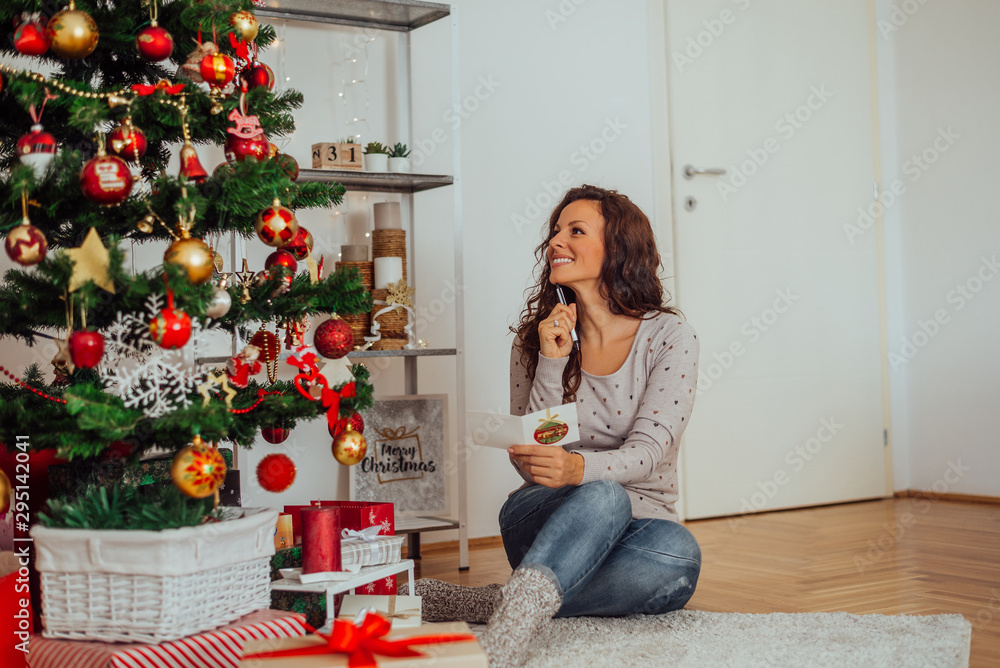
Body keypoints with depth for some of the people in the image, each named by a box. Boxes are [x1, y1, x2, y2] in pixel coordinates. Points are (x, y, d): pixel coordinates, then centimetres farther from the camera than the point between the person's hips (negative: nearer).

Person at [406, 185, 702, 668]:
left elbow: (648, 451, -18)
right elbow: (528, 463, -6)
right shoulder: (535, 337, 2)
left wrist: (577, 467, -40)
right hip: (544, 518, 0)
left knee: (677, 558, -36)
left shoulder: (670, 336, -5)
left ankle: (486, 602, -37)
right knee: (600, 497, -36)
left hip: (638, 523, 1)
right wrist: (552, 364, -18)